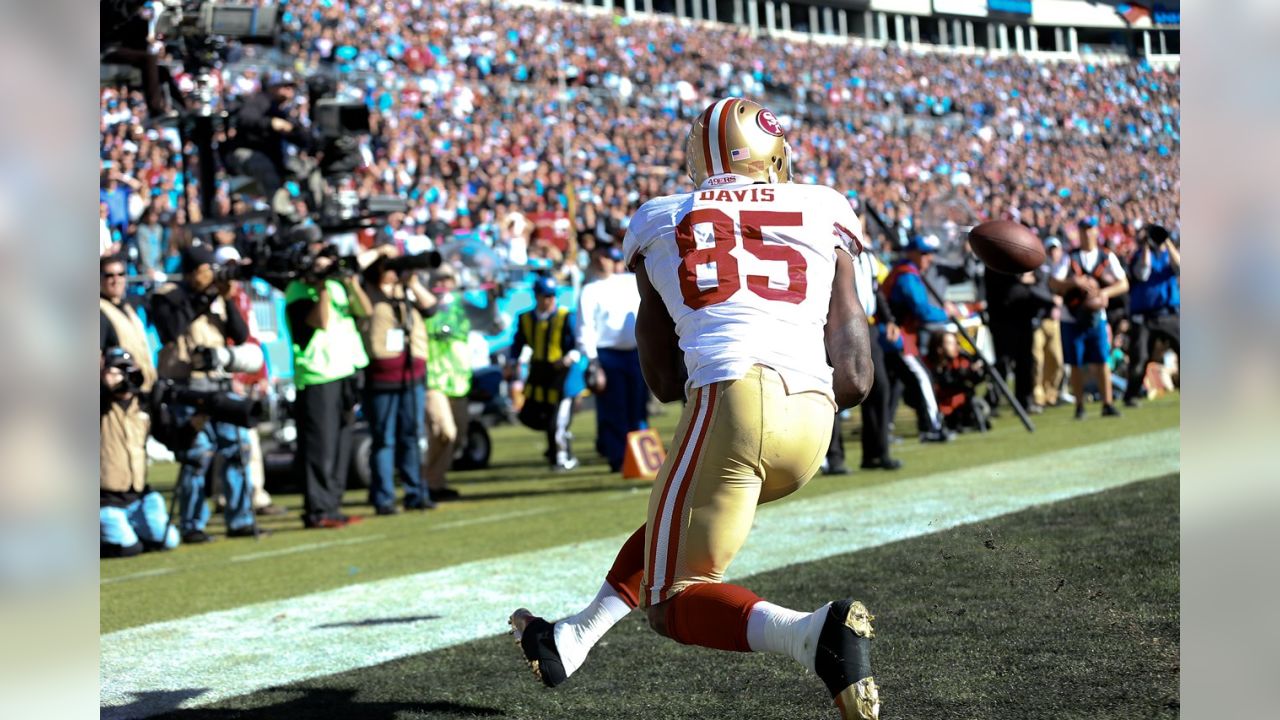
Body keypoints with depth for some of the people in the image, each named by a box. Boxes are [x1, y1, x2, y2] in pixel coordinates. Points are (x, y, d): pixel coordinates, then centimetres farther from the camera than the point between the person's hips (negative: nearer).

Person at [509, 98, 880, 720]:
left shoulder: (658, 224, 18)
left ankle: (814, 631, -24)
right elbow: (854, 380, 11)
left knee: (673, 601, 3)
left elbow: (664, 381, 21)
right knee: (674, 518, 30)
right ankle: (572, 641, 38)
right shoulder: (824, 211, 17)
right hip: (811, 421, 4)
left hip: (732, 397, -4)